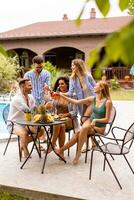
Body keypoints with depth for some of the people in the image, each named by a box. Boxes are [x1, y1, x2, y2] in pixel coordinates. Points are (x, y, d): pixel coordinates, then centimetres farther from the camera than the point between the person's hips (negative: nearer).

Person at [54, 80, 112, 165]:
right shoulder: (93, 99, 3)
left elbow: (106, 119, -10)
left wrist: (96, 120, -23)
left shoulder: (107, 102, -13)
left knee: (84, 128, -32)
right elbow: (76, 102, 4)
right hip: (90, 122, 5)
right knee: (78, 134, -26)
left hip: (100, 127, -5)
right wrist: (62, 96, 1)